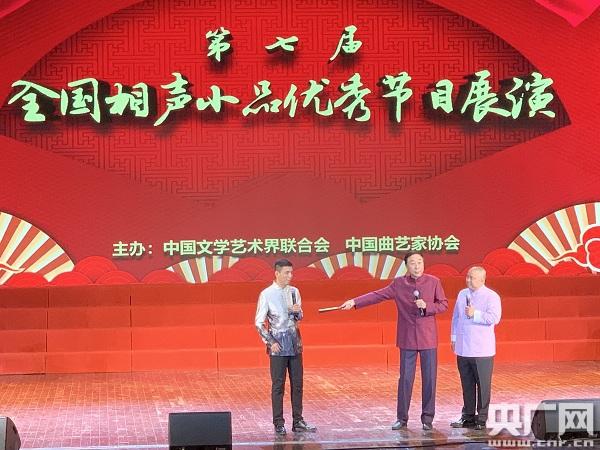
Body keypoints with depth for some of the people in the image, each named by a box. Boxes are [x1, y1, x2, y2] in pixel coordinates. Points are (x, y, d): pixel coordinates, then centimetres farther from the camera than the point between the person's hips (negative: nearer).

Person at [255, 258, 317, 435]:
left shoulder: (294, 292, 7)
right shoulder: (267, 294, -7)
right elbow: (259, 322, -5)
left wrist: (297, 311, -6)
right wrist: (270, 342, -11)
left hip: (295, 343, 5)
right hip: (278, 345, -5)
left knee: (297, 384, 7)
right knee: (278, 385, -1)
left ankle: (298, 421, 14)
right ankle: (279, 424, 5)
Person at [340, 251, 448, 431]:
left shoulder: (433, 282, 0)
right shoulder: (399, 283, 2)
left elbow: (444, 304, 2)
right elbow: (377, 295, 1)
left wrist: (427, 306, -16)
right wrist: (354, 302, -9)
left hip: (428, 338, -1)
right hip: (407, 338, 1)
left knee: (429, 378, 3)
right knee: (405, 379, 4)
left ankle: (427, 418, 12)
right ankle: (402, 418, 11)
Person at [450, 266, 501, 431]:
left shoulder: (491, 297, -5)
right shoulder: (462, 294, 13)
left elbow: (494, 318, -18)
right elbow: (455, 317, 20)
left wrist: (475, 314, -19)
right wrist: (454, 337, 18)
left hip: (482, 350, -5)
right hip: (463, 348, 6)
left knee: (483, 385, -1)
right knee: (467, 385, 11)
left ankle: (481, 419, 6)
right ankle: (468, 417, 19)